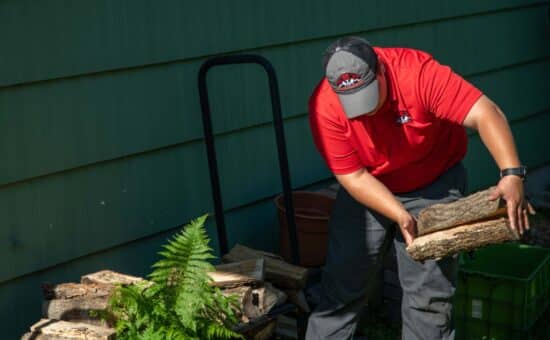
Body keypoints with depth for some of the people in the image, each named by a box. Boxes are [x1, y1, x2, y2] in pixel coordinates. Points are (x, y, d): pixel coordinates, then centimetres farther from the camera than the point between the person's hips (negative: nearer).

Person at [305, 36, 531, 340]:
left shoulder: (417, 71, -30)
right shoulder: (325, 106, -24)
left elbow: (485, 114, -35)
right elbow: (353, 177, -19)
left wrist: (512, 175, -48)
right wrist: (401, 216, -30)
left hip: (435, 185, -1)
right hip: (367, 191, 2)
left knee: (429, 291, -2)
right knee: (341, 281, 3)